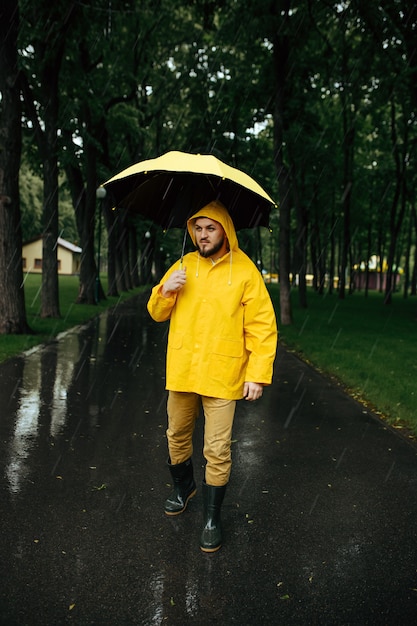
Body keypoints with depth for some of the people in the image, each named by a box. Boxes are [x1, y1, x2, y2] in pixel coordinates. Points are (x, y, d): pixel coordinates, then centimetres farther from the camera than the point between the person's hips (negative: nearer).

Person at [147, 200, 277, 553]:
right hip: (181, 372, 4)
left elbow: (262, 327, -6)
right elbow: (157, 314, 11)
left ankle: (212, 517, 20)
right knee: (177, 437, 18)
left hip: (222, 376, -4)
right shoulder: (183, 266, 7)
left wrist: (258, 374, -12)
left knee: (217, 451, 0)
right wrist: (165, 291, -10)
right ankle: (183, 487, 45)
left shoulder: (245, 271, -5)